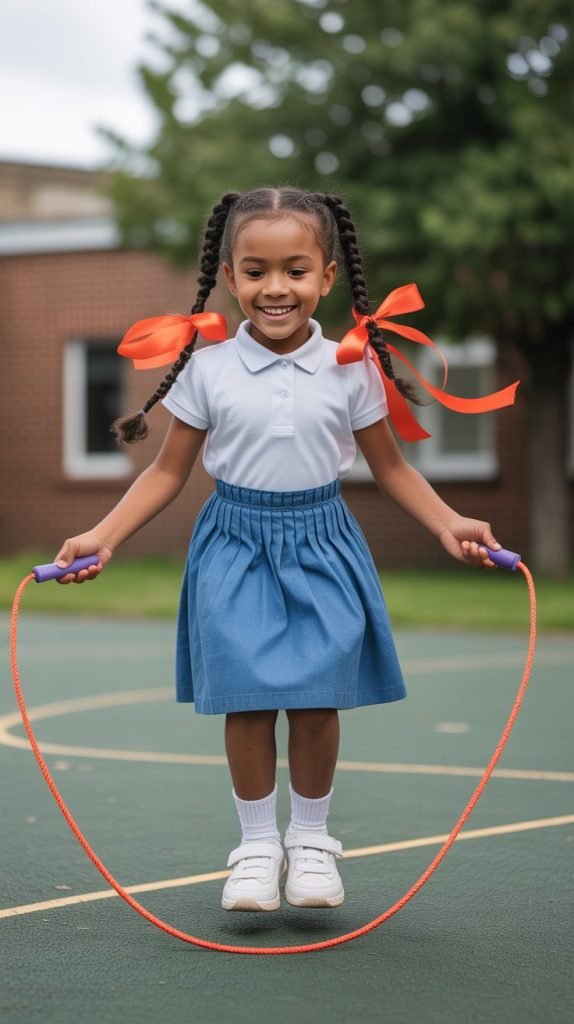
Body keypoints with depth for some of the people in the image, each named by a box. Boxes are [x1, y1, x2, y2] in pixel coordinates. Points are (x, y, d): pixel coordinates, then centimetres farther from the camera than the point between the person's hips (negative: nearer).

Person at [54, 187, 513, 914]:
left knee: (316, 703, 2)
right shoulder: (206, 368, -5)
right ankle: (257, 843, 16)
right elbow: (169, 471, 2)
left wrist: (448, 524, -7)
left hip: (320, 547, 1)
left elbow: (389, 466, 7)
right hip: (237, 548, 0)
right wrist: (101, 538, -7)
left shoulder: (352, 368, -3)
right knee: (247, 704, -1)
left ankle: (312, 839, 22)